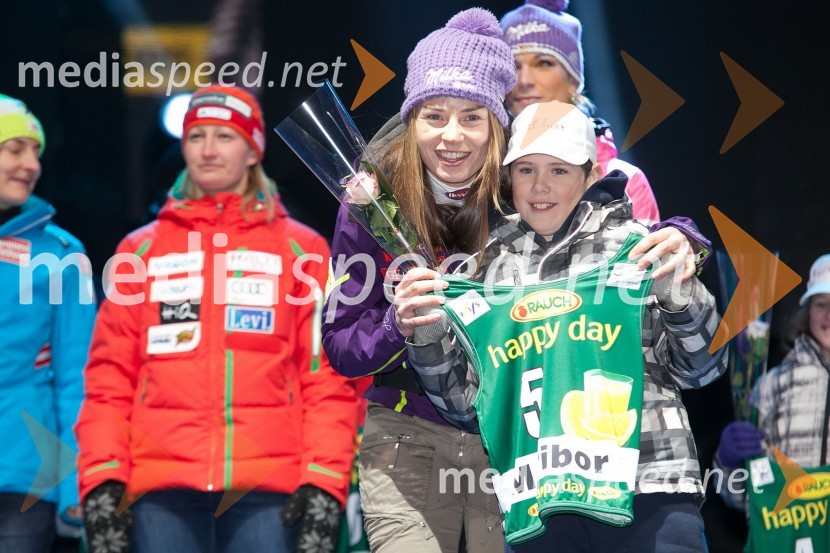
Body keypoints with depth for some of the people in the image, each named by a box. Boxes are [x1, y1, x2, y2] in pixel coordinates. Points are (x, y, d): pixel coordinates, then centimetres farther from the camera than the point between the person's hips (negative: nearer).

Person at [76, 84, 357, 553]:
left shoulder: (300, 249, 11)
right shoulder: (141, 250, 15)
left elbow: (329, 377, 5)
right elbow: (110, 375, 11)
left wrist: (323, 485, -6)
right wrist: (101, 482, -1)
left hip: (269, 488, -1)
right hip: (164, 488, 1)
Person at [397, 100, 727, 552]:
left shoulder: (631, 244, 6)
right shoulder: (492, 269, 14)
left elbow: (701, 369, 5)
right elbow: (468, 408, 15)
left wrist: (681, 294, -12)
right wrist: (426, 337, 0)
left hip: (647, 496, -2)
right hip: (537, 509, 2)